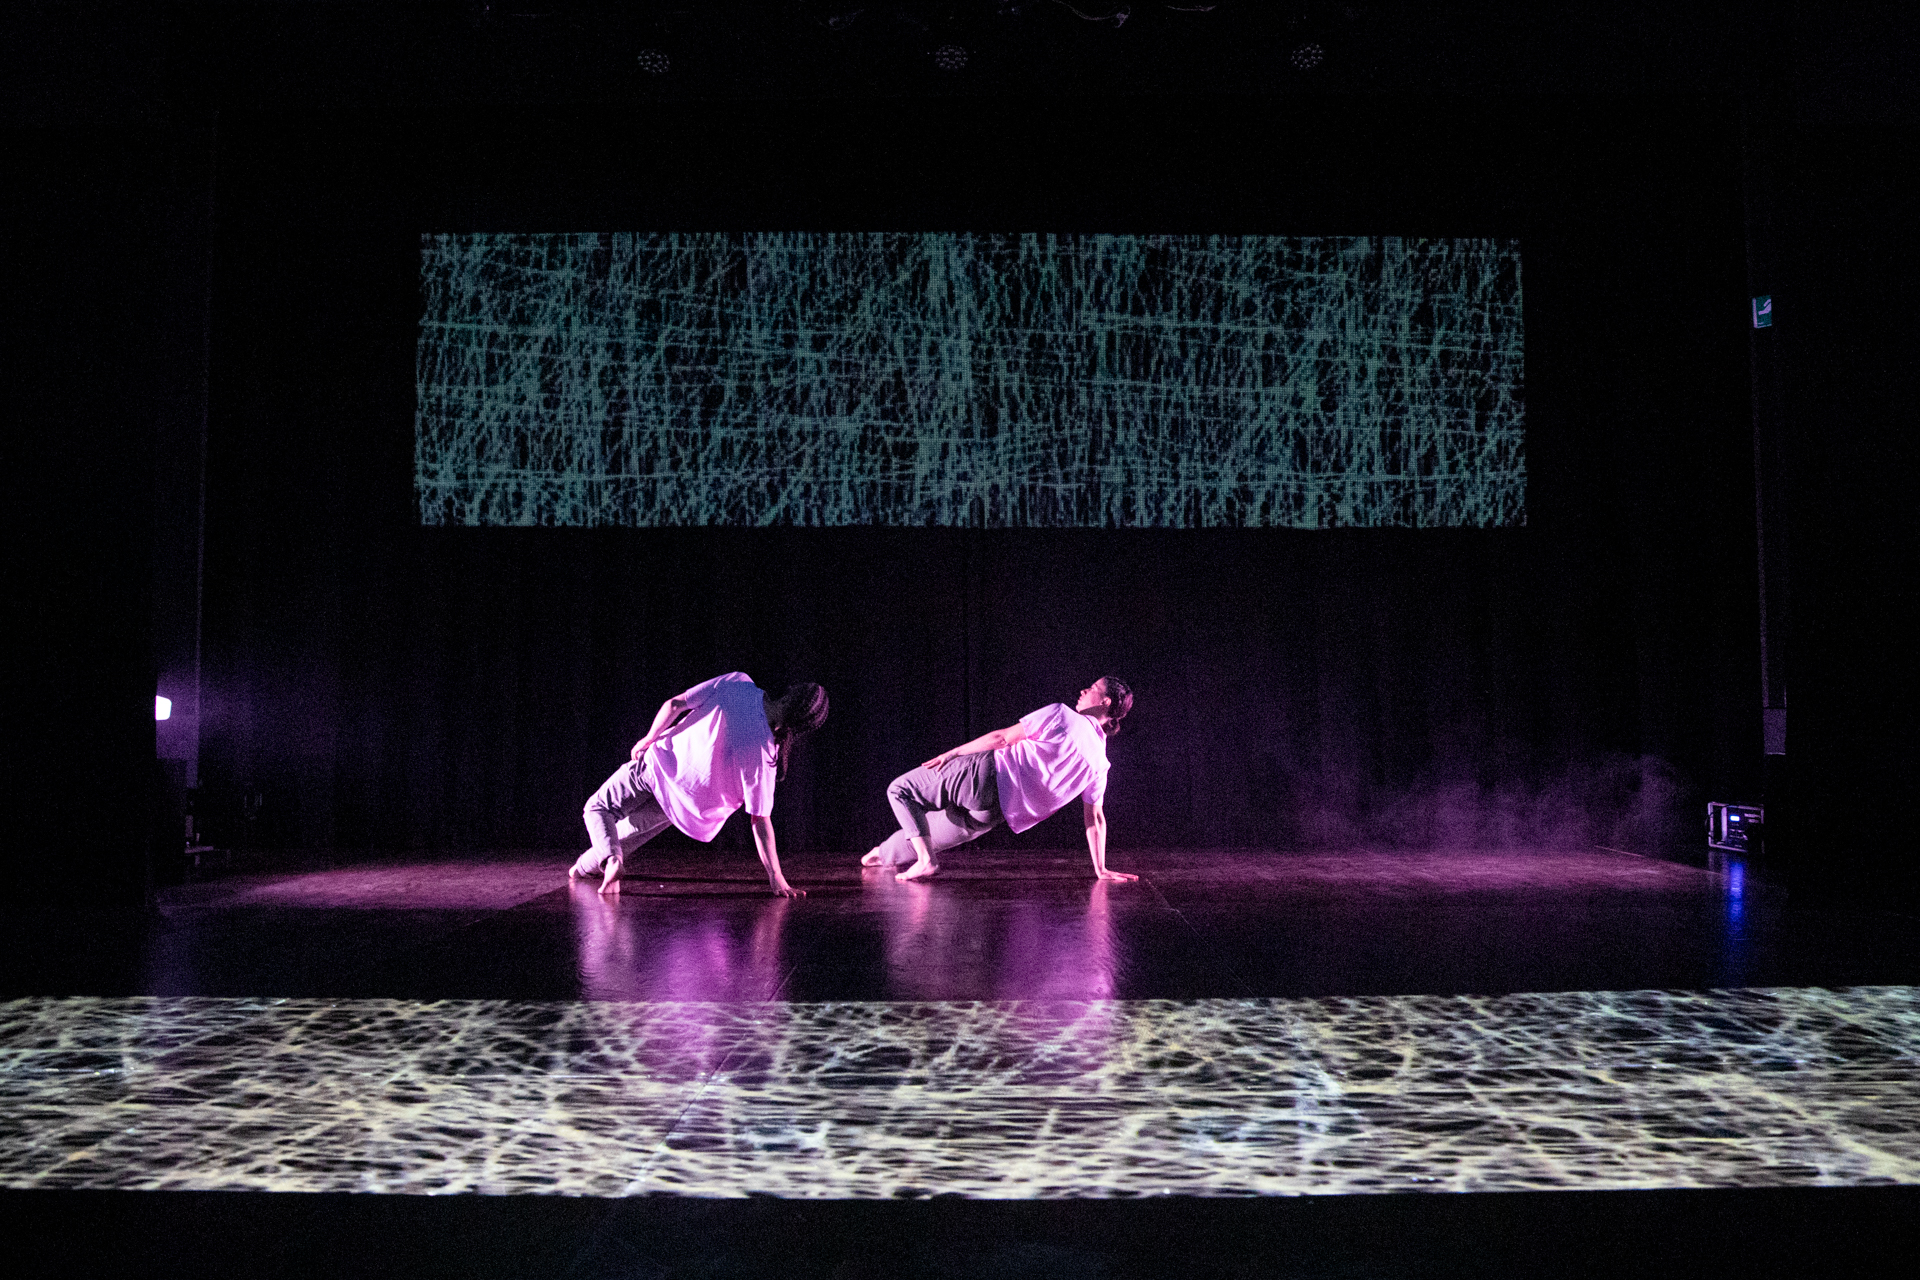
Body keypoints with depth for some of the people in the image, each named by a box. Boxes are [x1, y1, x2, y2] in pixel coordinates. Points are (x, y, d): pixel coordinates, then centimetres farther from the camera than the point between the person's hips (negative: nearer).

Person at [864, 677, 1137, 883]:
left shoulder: (1061, 714, -6)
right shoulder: (1100, 762, 9)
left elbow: (1002, 738, -7)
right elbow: (1095, 818, 10)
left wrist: (952, 753, 1)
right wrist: (1101, 869, 19)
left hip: (986, 774, -6)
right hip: (994, 813, 7)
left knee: (900, 790, 8)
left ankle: (925, 859, -3)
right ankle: (885, 854, 49)